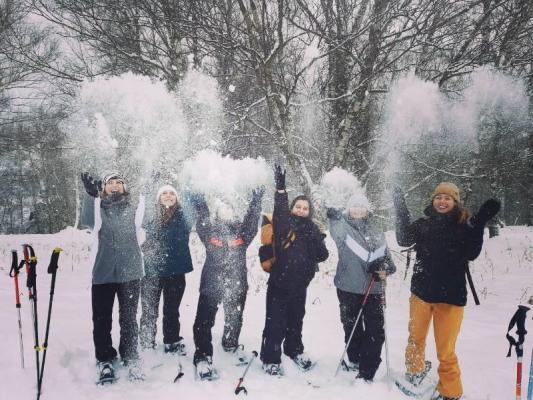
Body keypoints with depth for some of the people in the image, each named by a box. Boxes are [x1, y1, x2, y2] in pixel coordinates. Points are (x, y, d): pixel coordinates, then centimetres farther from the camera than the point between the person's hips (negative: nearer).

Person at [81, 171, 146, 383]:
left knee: (129, 318, 5)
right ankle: (105, 360, 17)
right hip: (103, 272, 0)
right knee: (102, 319, 4)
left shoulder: (133, 209, 10)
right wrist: (91, 195, -17)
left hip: (130, 272, 0)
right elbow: (89, 223, -6)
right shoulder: (98, 209, 8)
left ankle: (131, 358, 18)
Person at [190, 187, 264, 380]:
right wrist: (199, 204, -26)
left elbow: (252, 221, -6)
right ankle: (203, 357, -1)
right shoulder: (210, 229, 4)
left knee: (235, 318, 19)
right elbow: (202, 221, -13)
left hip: (237, 282, 3)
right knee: (205, 320, -6)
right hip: (211, 282, -2)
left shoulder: (241, 231, 6)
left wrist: (256, 200, -15)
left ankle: (231, 344, 44)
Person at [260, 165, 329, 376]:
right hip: (279, 282, -4)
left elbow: (322, 256, -2)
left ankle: (295, 350, 41)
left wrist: (316, 239, -19)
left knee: (296, 320, 21)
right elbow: (279, 209, -26)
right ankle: (270, 359, 12)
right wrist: (280, 187, -38)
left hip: (299, 284, 4)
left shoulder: (311, 229, 5)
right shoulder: (283, 224, -5)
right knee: (276, 322, -1)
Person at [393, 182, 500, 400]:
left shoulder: (464, 225, -3)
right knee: (415, 338, 19)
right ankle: (415, 370, 46)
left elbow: (471, 253, -16)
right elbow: (404, 239, -8)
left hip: (450, 294, -3)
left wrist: (480, 223, -25)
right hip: (421, 291, 3)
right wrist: (400, 209, -12)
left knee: (445, 350, -1)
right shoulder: (424, 224, 4)